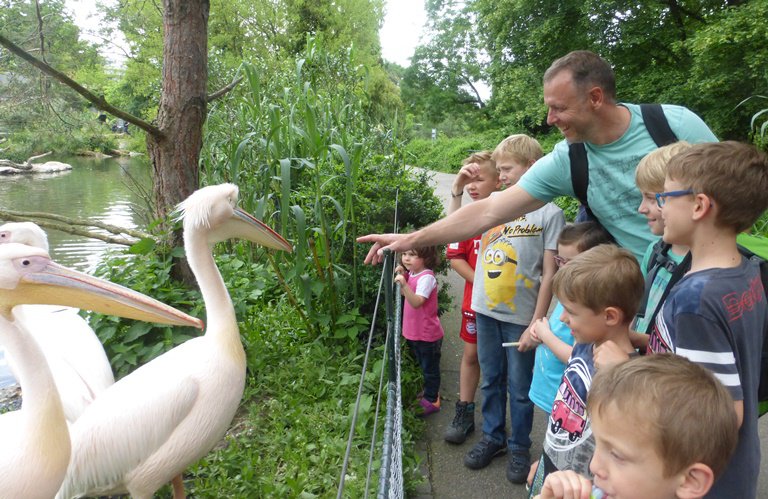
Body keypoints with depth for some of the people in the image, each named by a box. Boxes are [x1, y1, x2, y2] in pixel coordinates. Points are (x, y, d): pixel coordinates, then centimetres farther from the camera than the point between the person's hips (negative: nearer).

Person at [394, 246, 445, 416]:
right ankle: (430, 391, 44)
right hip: (414, 332, 9)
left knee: (430, 368, 10)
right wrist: (402, 276, -1)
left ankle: (431, 400, 25)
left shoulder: (426, 277, -25)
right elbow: (404, 293, 15)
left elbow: (416, 302, -35)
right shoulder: (412, 273, 2)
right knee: (424, 365, 25)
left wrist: (404, 284, -46)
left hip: (427, 334, -9)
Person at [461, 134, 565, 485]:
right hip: (486, 310, 5)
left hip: (520, 316, -4)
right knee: (491, 381, 18)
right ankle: (493, 437, 37)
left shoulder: (549, 213, -9)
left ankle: (519, 447, 31)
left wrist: (536, 323, -12)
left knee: (519, 388, 11)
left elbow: (549, 274, -10)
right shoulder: (495, 200, 5)